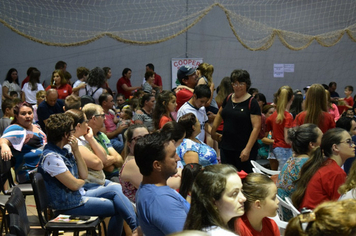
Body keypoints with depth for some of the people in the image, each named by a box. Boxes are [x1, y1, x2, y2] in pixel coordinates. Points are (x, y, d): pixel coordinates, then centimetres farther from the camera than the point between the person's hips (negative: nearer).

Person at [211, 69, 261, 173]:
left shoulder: (252, 102, -8)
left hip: (244, 150, -5)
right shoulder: (228, 99, 9)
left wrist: (247, 149, -19)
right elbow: (220, 114, 28)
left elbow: (256, 127, -13)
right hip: (225, 147, 6)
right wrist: (213, 131, 24)